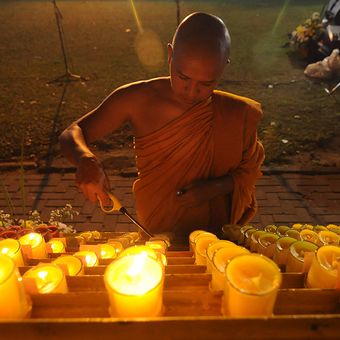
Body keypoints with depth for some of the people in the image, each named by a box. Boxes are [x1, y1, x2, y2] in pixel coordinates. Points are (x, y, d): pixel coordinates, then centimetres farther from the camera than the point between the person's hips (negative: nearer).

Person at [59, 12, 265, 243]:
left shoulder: (238, 115, -9)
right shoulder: (137, 100, -11)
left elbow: (250, 172, 6)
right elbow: (72, 134, -4)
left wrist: (215, 187, -15)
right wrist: (86, 161, -27)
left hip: (217, 238, 3)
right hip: (155, 234, -2)